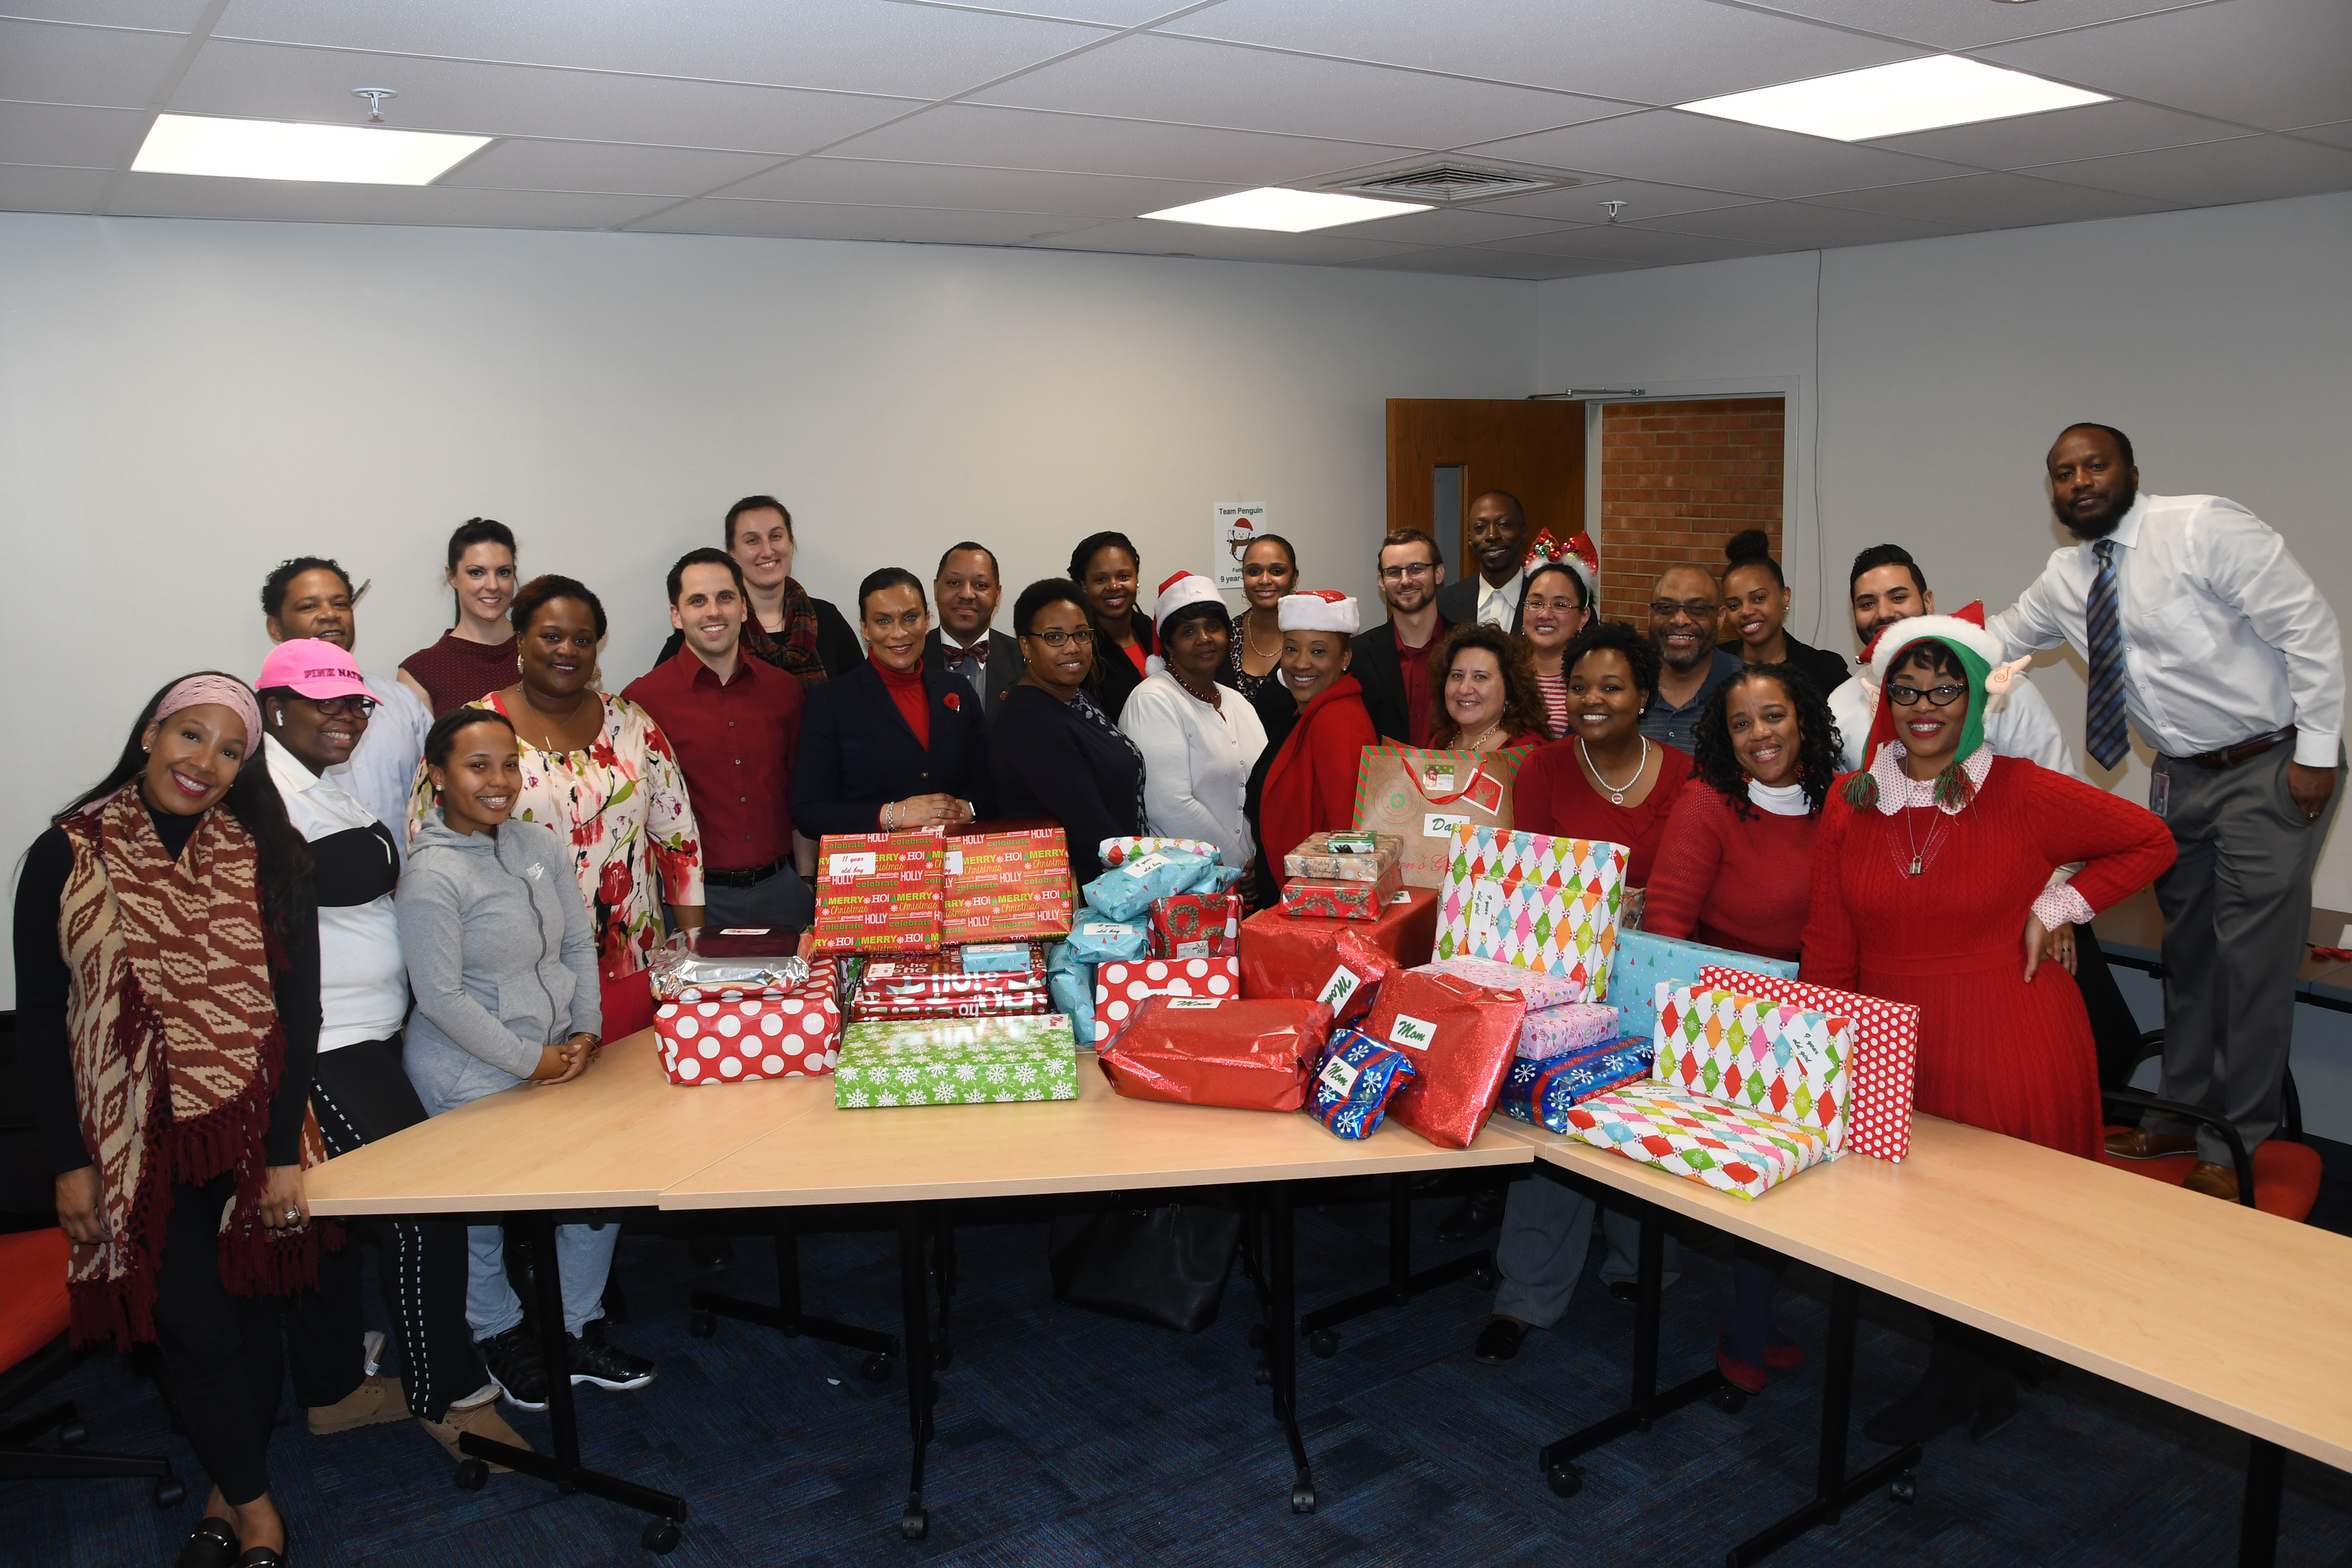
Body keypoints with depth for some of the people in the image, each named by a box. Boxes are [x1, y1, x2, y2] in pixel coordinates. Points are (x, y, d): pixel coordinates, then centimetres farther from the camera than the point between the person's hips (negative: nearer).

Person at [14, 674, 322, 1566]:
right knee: (194, 1327, -2)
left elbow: (298, 1009, -2)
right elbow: (39, 1022, 1)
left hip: (254, 1136, 1)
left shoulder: (266, 860, -1)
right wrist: (68, 1163, -2)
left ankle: (232, 1489, 33)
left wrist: (283, 1152, -7)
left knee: (249, 1314, 10)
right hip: (135, 1144, -1)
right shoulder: (67, 858, -3)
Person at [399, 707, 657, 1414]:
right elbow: (441, 997, -19)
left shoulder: (539, 843, 1)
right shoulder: (432, 875, -19)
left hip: (557, 1056, 7)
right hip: (472, 1075, -7)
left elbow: (580, 942, 9)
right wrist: (531, 1060, -14)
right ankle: (499, 1333, 33)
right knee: (481, 1210, 7)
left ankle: (579, 1331, 28)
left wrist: (584, 1033, -1)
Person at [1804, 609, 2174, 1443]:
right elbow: (1829, 946, 4)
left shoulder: (2025, 795, -7)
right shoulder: (1852, 802, 2)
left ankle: (1954, 1378, 28)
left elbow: (2151, 842, 7)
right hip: (1892, 1050, 3)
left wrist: (2056, 907, -4)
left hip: (2009, 1045, -3)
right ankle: (1982, 1381, 27)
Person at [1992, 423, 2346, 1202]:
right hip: (2182, 775, 7)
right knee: (2187, 948, 14)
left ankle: (2232, 1147, 9)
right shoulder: (2065, 579, 4)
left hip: (2272, 766, -7)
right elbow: (1996, 638, 20)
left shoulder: (2203, 527, -17)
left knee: (2252, 956, -3)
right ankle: (2185, 1114, 28)